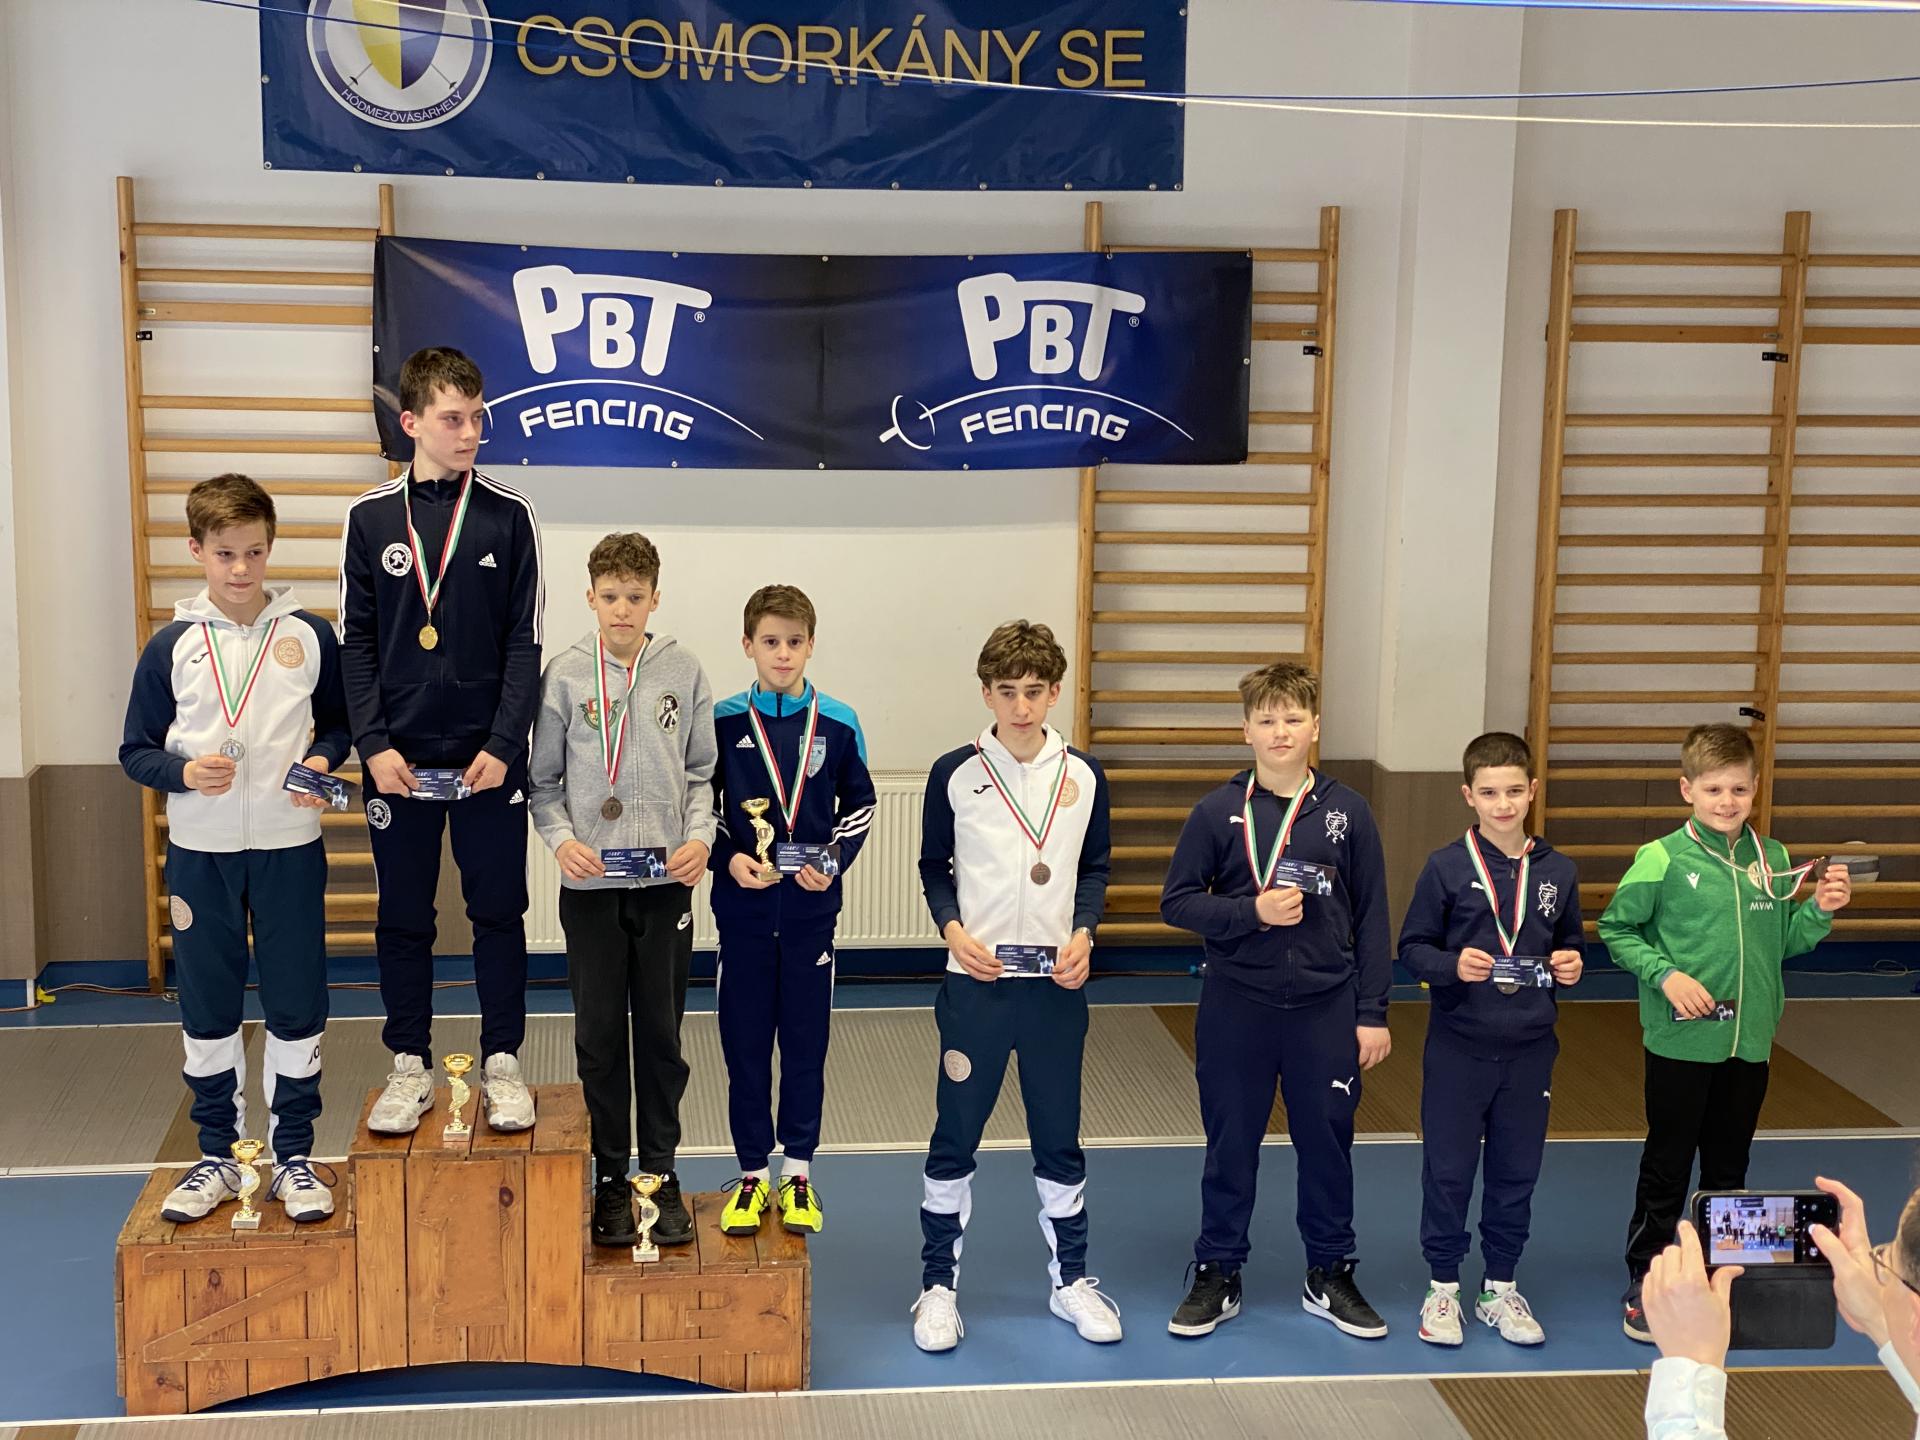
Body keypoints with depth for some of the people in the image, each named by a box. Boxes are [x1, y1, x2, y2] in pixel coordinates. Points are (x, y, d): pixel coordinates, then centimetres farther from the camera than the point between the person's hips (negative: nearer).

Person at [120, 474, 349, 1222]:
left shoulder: (310, 635, -1)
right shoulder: (172, 644, 0)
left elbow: (339, 722, 10)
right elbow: (136, 751, 4)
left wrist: (323, 760, -10)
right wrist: (184, 772, -15)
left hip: (290, 847, -1)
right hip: (200, 850, 1)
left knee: (297, 1008, 4)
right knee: (206, 1010, 10)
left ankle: (293, 1155, 18)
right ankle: (218, 1155, 24)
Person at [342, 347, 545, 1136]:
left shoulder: (510, 516, 0)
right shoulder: (370, 518, 3)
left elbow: (526, 641, -2)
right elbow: (356, 642, 3)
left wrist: (504, 744, -10)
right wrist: (374, 744, -7)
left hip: (488, 756, -1)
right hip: (398, 757, 1)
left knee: (499, 911, 6)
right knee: (402, 916, 9)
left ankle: (502, 1062, 19)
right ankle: (410, 1065, 21)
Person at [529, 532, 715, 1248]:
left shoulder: (684, 673, 2)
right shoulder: (564, 674, 0)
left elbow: (701, 774, 7)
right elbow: (543, 779, 5)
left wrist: (700, 838, -8)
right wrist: (560, 838, -11)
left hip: (666, 881, 1)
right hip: (590, 883, 0)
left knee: (661, 1033, 7)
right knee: (599, 1036, 6)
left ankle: (660, 1171, 19)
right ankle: (610, 1176, 18)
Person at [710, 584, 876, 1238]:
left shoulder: (839, 725, 0)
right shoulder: (722, 722, -1)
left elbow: (858, 807, 8)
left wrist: (832, 862, -8)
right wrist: (728, 858, -11)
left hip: (811, 908, 0)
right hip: (743, 907, 0)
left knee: (806, 1041, 7)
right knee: (745, 1042, 7)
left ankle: (798, 1171, 21)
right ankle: (753, 1173, 20)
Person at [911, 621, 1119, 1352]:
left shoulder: (1083, 775, 3)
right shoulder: (954, 773, -2)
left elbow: (1096, 868, 10)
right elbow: (934, 868, 5)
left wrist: (1083, 934, -6)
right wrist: (953, 930, -11)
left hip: (1056, 985, 2)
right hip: (975, 983, -1)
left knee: (1059, 1137, 12)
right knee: (955, 1137, 6)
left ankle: (1072, 1279, 26)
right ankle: (938, 1284, 18)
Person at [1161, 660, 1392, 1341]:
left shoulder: (1348, 811, 1)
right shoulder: (1218, 811, -3)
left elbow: (1371, 920, 4)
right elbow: (1177, 902, -1)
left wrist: (1372, 1013, 2)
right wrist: (1253, 912, -16)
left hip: (1326, 1007, 1)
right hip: (1236, 1006, -1)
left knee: (1327, 1142, 10)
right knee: (1230, 1145, 9)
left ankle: (1330, 1276, 27)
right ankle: (1217, 1277, 23)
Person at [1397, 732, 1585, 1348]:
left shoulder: (1558, 871, 3)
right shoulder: (1446, 867, -7)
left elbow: (1569, 944, 14)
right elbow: (1412, 947, -4)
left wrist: (1570, 966, -7)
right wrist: (1453, 966, -22)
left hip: (1530, 1048, 3)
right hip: (1459, 1047, -3)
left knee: (1517, 1172, 11)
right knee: (1448, 1170, 5)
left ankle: (1501, 1287, 27)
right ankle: (1443, 1287, 20)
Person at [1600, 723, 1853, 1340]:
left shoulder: (1774, 859, 4)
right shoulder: (1662, 859, -10)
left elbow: (1784, 941, 12)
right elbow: (1616, 930, -4)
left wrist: (1819, 911, -6)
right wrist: (1665, 974, -15)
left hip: (1750, 1041, 4)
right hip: (1681, 1042, -4)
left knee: (1729, 1169, 16)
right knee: (1666, 1168, 6)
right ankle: (1645, 1285, 18)